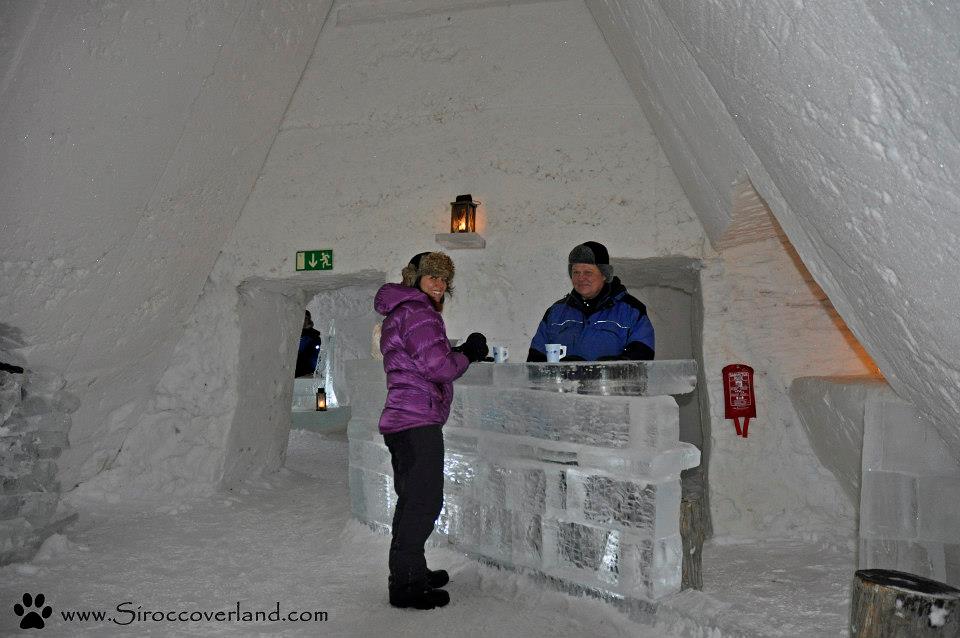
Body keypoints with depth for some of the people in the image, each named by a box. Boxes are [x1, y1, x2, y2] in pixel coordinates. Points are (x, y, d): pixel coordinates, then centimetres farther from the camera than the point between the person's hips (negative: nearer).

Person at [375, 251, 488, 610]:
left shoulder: (396, 315, 21)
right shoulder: (417, 311, -12)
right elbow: (440, 367, -20)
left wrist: (465, 353, 15)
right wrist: (468, 352, -2)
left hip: (401, 420, 11)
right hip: (417, 422, -11)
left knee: (413, 500, 19)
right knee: (424, 502, -6)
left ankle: (412, 571, 31)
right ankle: (405, 586, 2)